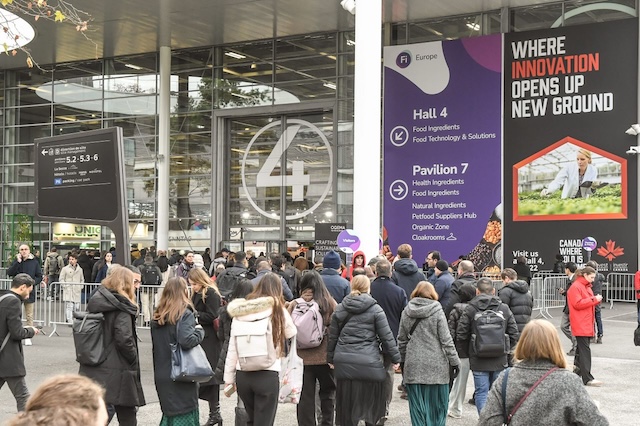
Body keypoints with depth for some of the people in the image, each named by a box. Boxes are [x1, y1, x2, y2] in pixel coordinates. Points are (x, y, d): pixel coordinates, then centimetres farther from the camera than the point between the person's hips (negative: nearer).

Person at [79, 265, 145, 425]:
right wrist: (134, 360, -7)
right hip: (116, 373, -6)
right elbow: (124, 339, -21)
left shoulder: (95, 301, 8)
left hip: (92, 369, 7)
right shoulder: (122, 308, -13)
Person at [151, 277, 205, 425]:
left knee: (169, 413, 18)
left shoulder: (157, 317, 8)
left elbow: (157, 345, 13)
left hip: (161, 376, 6)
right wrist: (199, 330, -10)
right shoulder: (185, 314, -13)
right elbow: (186, 340, -26)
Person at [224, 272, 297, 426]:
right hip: (267, 375, -3)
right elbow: (292, 333, 15)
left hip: (243, 375, 4)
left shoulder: (240, 312, 2)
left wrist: (229, 377, 12)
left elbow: (232, 348, 4)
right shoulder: (279, 311, -4)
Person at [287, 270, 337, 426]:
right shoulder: (329, 303, -7)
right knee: (328, 391, 19)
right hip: (325, 355, 0)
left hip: (301, 357, 0)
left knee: (305, 396, 7)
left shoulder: (295, 304, -6)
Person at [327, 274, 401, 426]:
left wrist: (330, 358, 22)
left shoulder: (340, 308, 8)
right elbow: (387, 336, -3)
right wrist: (395, 358, 6)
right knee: (371, 402, 11)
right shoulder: (375, 309, -2)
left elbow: (332, 336, 12)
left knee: (347, 404, 10)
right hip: (368, 362, -3)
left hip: (344, 362, 3)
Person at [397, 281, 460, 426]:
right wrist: (454, 361, -1)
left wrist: (402, 360, 20)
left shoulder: (406, 311, 4)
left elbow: (402, 340, 10)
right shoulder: (437, 311, -6)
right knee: (437, 405, 7)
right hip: (436, 365, -3)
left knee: (417, 407, 8)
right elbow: (446, 340, -7)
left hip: (413, 366, 3)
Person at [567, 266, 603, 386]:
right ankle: (587, 378, -15)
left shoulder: (587, 287, 19)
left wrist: (596, 299, 3)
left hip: (587, 324, 10)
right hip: (580, 325, -10)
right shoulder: (575, 287, -11)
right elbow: (577, 304, -20)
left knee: (581, 349, 15)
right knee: (585, 350, -13)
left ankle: (576, 374, 24)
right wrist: (594, 299, -17)